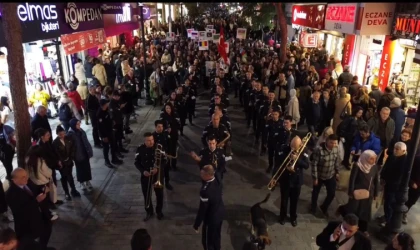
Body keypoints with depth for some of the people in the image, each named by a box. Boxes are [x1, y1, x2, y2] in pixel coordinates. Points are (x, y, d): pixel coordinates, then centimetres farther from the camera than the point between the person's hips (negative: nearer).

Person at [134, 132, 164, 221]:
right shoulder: (140, 149, -10)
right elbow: (136, 162, -2)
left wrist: (157, 168, -25)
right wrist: (143, 171, -17)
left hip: (158, 175, -1)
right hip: (145, 175, 1)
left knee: (159, 194, 14)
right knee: (146, 195, 12)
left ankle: (159, 211, 37)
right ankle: (149, 212, 34)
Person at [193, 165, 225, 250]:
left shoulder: (206, 190, -38)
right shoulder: (217, 180, -16)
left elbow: (202, 210, -25)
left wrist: (196, 225, -13)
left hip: (211, 217, -7)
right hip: (220, 212, 7)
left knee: (208, 241, 17)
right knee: (216, 236, 30)